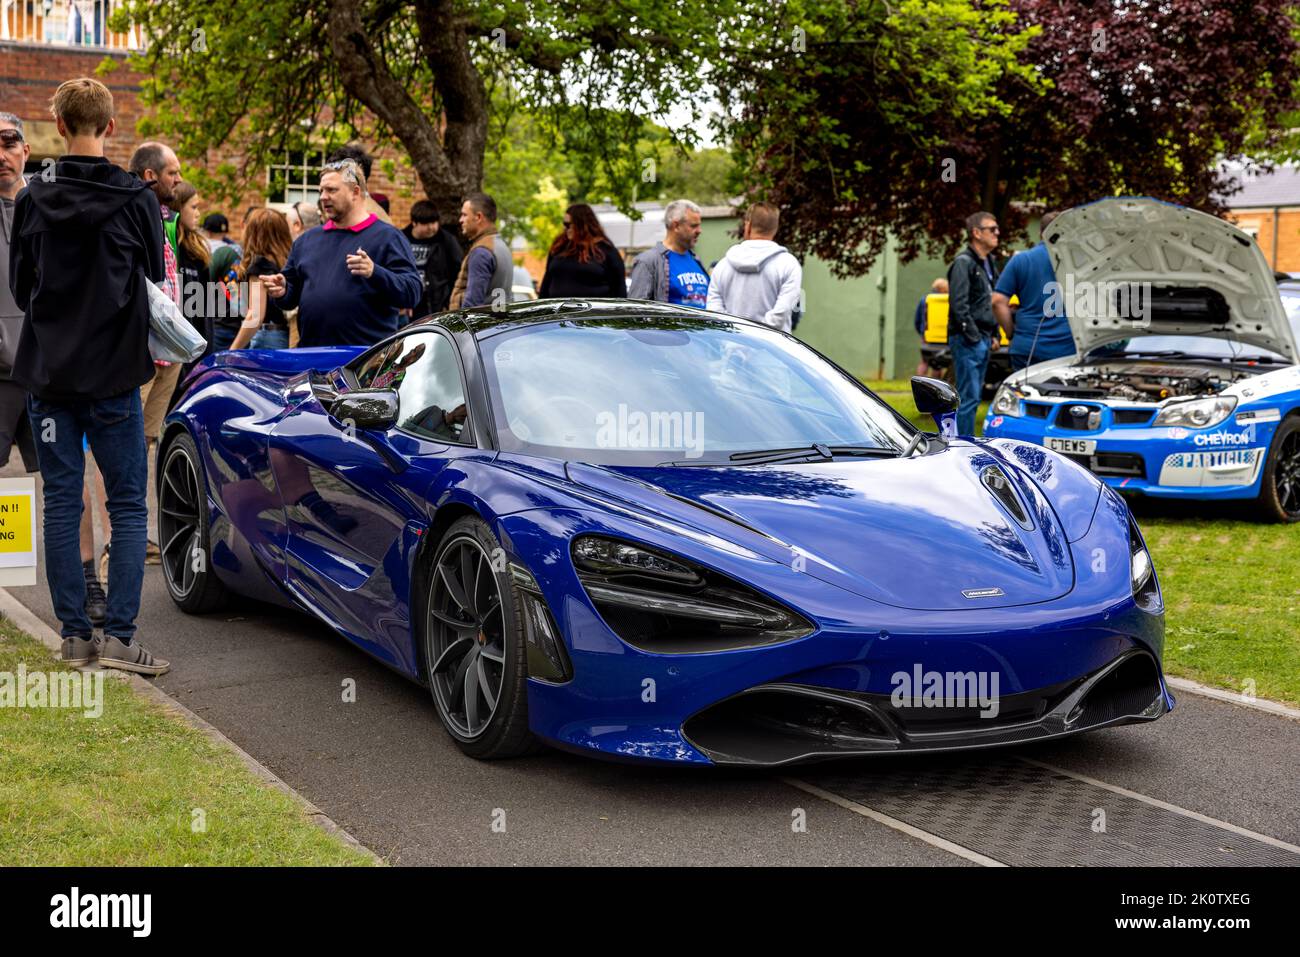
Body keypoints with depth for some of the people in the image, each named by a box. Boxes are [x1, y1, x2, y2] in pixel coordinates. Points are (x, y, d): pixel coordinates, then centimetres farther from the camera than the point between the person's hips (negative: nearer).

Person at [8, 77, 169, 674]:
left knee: (61, 502, 8)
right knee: (128, 504, 4)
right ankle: (118, 636, -2)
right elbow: (154, 284, 3)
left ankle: (74, 635, 11)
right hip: (113, 375, -2)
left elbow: (19, 287, 7)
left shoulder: (33, 200, -2)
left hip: (48, 373, 2)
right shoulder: (136, 200, -8)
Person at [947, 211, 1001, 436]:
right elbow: (959, 305, -18)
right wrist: (973, 337, -18)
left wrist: (994, 335, 16)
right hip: (968, 341, -9)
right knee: (969, 398, -9)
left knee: (973, 397, 12)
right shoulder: (963, 262, -11)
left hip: (983, 340, 9)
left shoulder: (988, 263, 18)